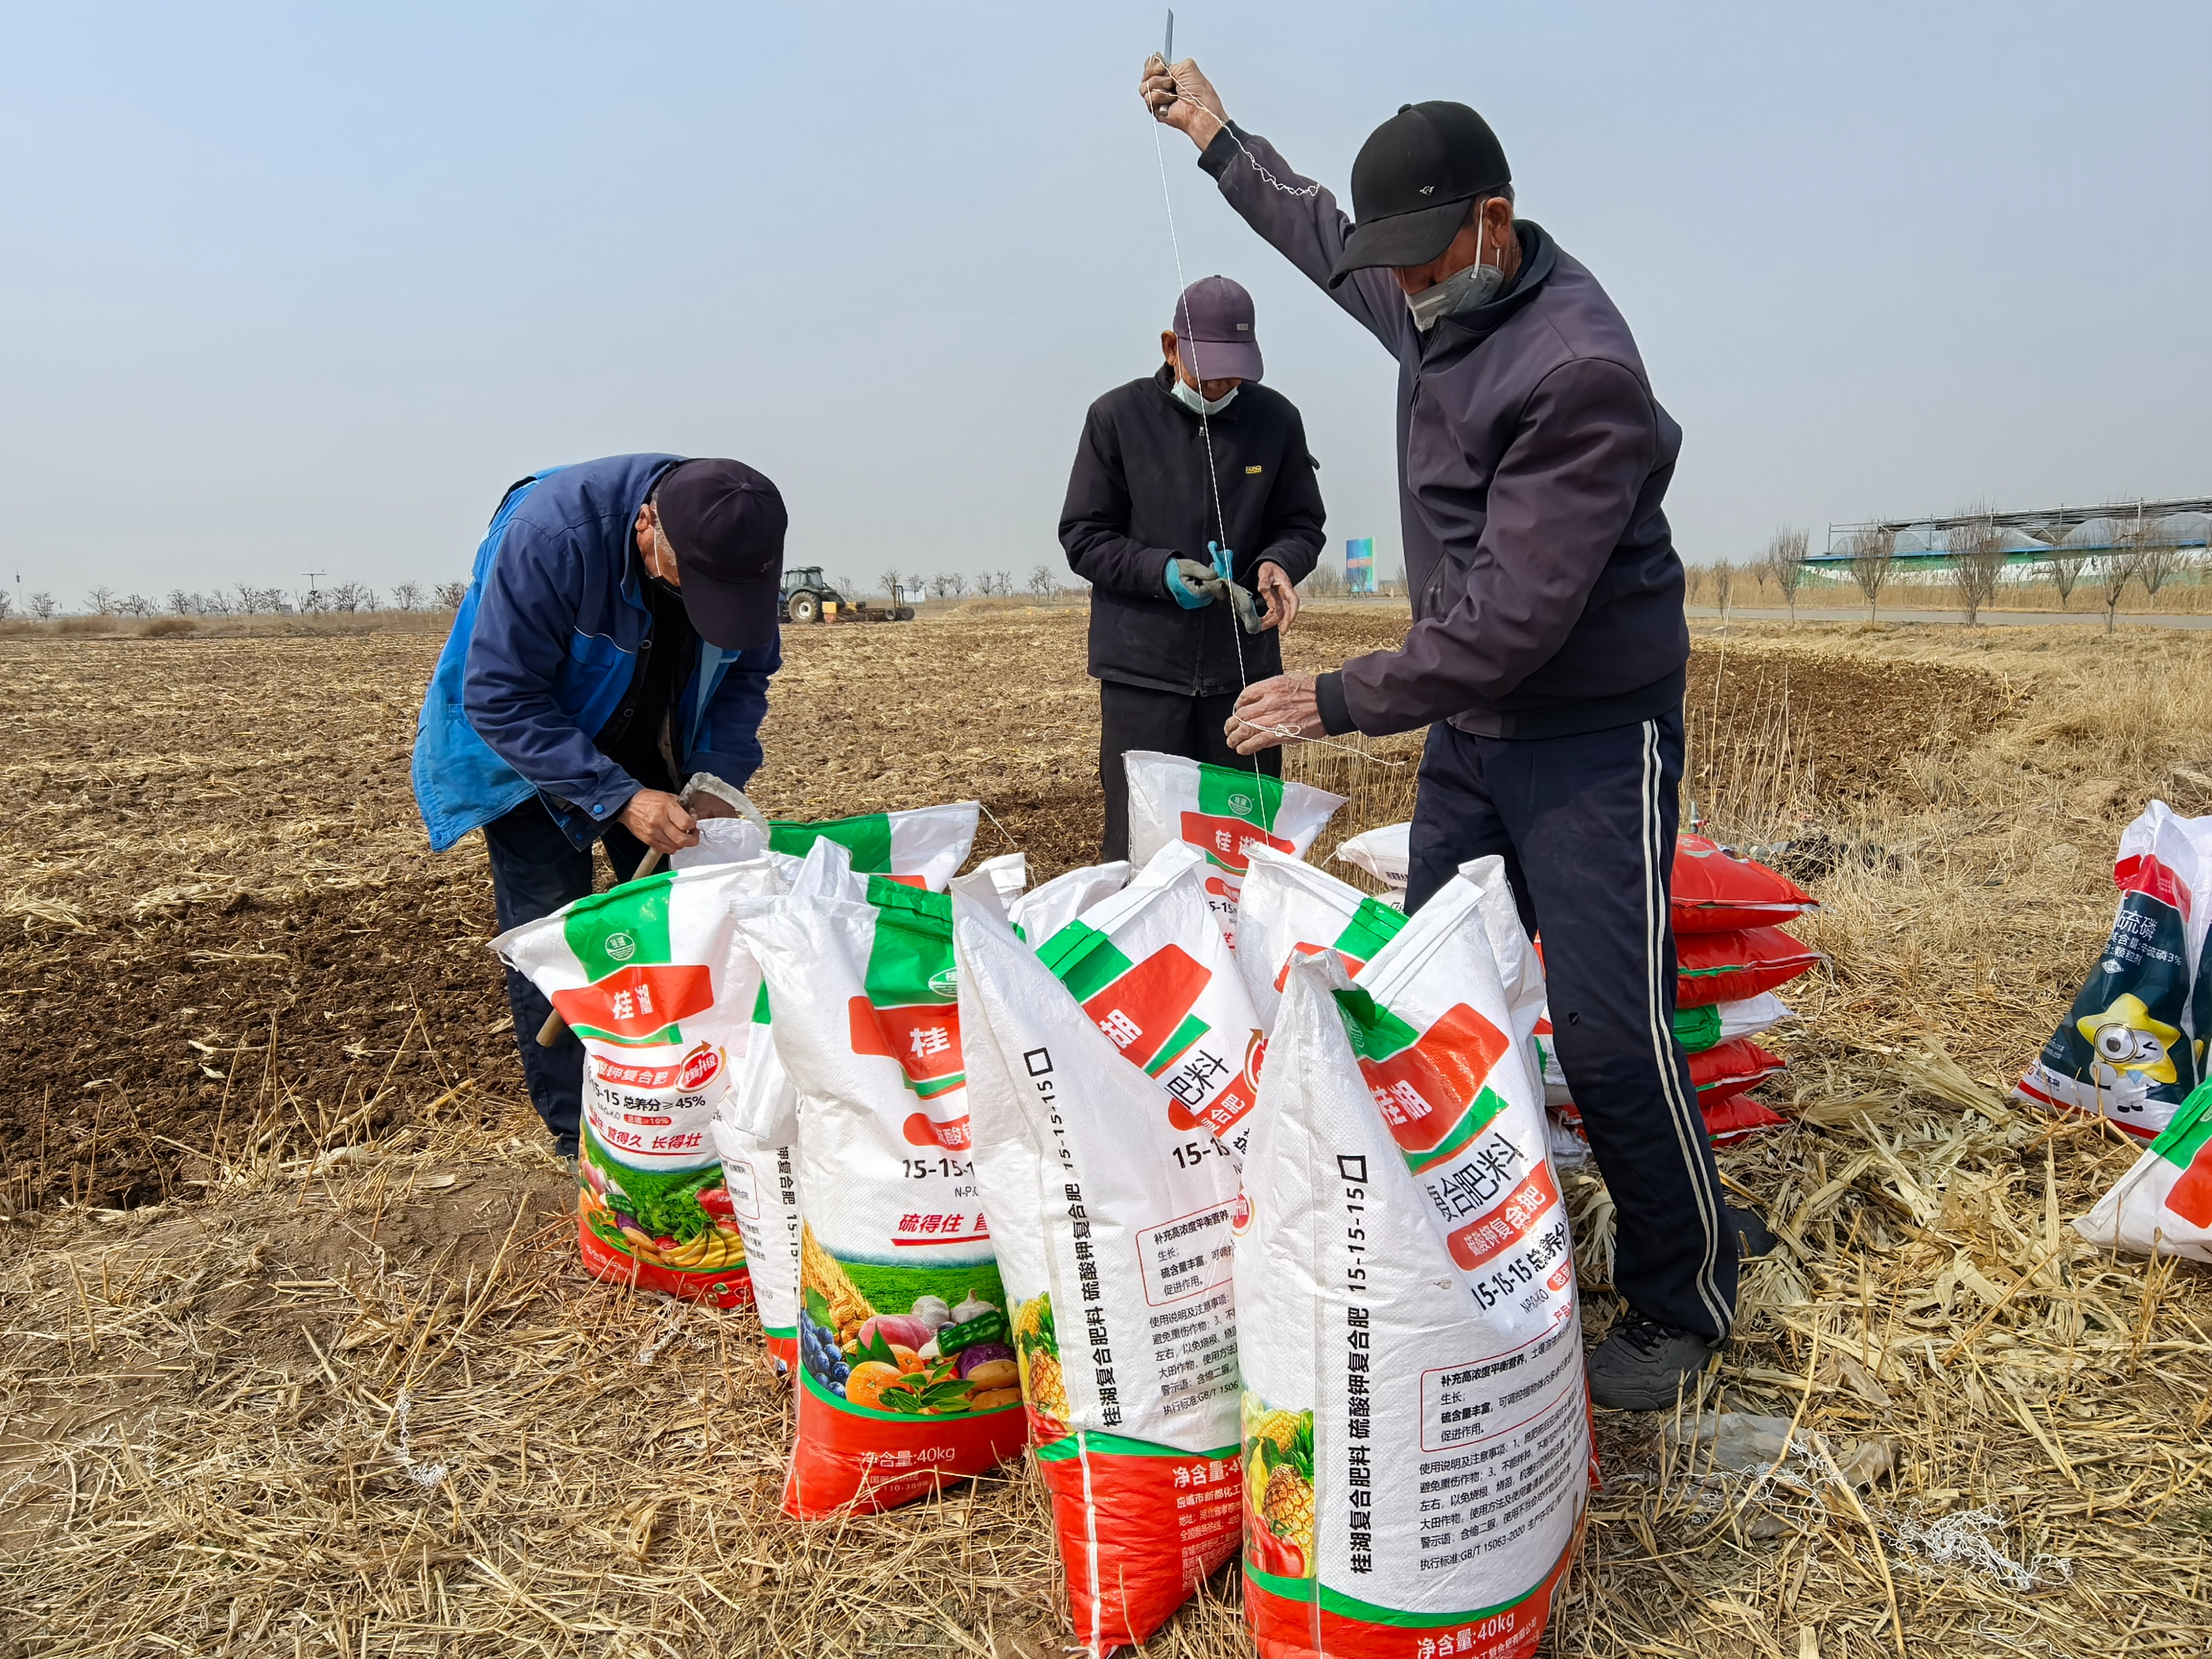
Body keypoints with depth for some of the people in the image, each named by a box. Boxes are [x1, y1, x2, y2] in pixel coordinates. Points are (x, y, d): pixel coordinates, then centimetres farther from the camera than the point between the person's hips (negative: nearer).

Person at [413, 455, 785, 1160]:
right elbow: (501, 698, -33)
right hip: (526, 749, -4)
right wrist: (619, 799, -40)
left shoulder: (740, 549, -21)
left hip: (641, 748, 5)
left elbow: (746, 671, -5)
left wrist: (718, 779, -21)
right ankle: (577, 1134, 5)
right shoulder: (552, 533, -37)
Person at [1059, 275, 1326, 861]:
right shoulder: (1118, 416, -1)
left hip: (1245, 666, 2)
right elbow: (1082, 536, 1)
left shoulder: (1276, 419, 5)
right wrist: (1162, 572, -15)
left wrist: (1278, 564, -12)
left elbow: (1302, 524, 12)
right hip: (1142, 671, -2)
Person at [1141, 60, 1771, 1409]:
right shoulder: (1434, 308, 4)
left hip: (1589, 735, -8)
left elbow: (1515, 616, -26)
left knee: (1609, 1027, -7)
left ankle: (1685, 1304, 14)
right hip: (1468, 720, 8)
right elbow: (1323, 238, 28)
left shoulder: (1579, 367, -23)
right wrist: (1219, 136, 34)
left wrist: (1341, 701, -21)